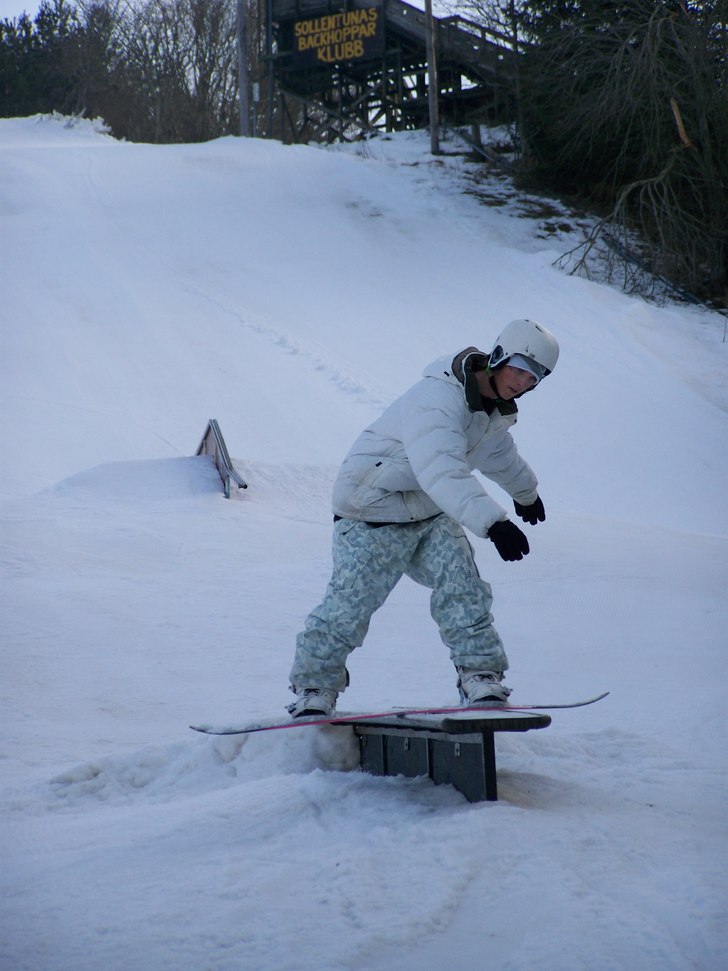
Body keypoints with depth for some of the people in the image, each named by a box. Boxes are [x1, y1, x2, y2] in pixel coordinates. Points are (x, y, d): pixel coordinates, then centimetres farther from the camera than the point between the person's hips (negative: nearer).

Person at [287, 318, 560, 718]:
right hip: (375, 510, -8)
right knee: (351, 603, -7)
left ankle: (480, 677, -3)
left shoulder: (496, 404, 3)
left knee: (463, 589, -10)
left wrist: (525, 491, 46)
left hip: (432, 513, 8)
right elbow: (441, 471, -45)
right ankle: (314, 687, 9)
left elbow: (497, 449, 28)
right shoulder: (439, 397, -30)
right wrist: (493, 522, -55)